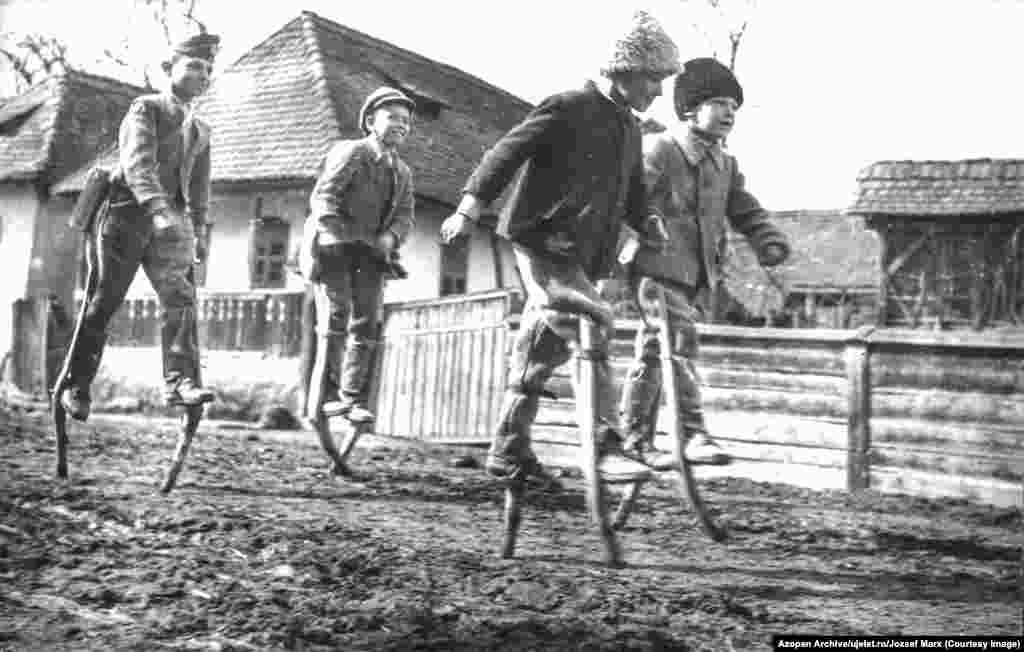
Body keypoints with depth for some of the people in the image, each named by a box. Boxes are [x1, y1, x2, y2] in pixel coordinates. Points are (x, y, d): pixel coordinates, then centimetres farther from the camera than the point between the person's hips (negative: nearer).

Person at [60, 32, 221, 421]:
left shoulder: (201, 132, 18)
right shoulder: (145, 109, -2)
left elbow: (199, 188, 25)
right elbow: (137, 162, -20)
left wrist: (200, 232, 22)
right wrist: (157, 207, -36)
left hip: (169, 221, 5)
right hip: (128, 213, -5)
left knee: (181, 296, -15)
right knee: (104, 302, 0)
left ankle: (180, 380, -23)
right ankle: (76, 386, 12)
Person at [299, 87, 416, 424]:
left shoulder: (403, 172, 13)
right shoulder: (350, 152, -7)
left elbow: (404, 214, 4)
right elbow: (322, 198, -17)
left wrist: (389, 237, -17)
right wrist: (339, 233, -32)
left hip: (371, 251, 6)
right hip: (333, 245, -6)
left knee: (366, 323, -3)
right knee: (336, 315, -16)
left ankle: (354, 397, 3)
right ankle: (326, 394, -11)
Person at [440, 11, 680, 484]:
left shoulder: (630, 127, 17)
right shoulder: (570, 107, -9)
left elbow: (633, 197, 27)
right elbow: (509, 152, -13)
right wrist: (470, 207, -19)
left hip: (580, 254, 9)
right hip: (542, 242, -9)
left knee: (543, 347, 12)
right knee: (593, 328, -21)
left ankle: (507, 450, 22)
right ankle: (604, 448, -20)